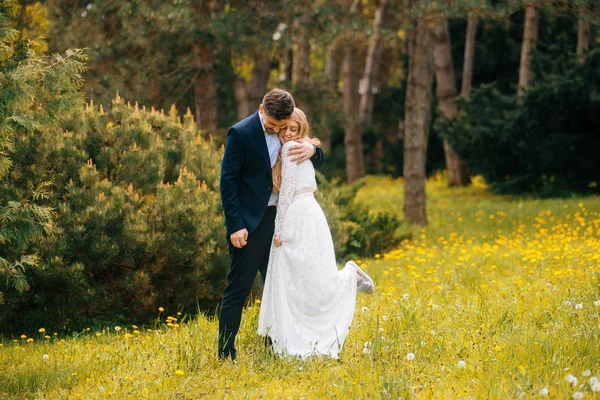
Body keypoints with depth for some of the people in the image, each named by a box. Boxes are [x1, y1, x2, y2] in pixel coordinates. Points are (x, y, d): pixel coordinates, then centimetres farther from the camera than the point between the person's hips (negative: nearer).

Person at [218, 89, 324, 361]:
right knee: (238, 288, -5)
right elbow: (228, 180, -12)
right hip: (249, 222, -7)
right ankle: (225, 354, -2)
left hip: (277, 218, 7)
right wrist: (235, 226, -17)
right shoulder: (240, 133, -13)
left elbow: (316, 164, 14)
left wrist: (312, 150, -11)